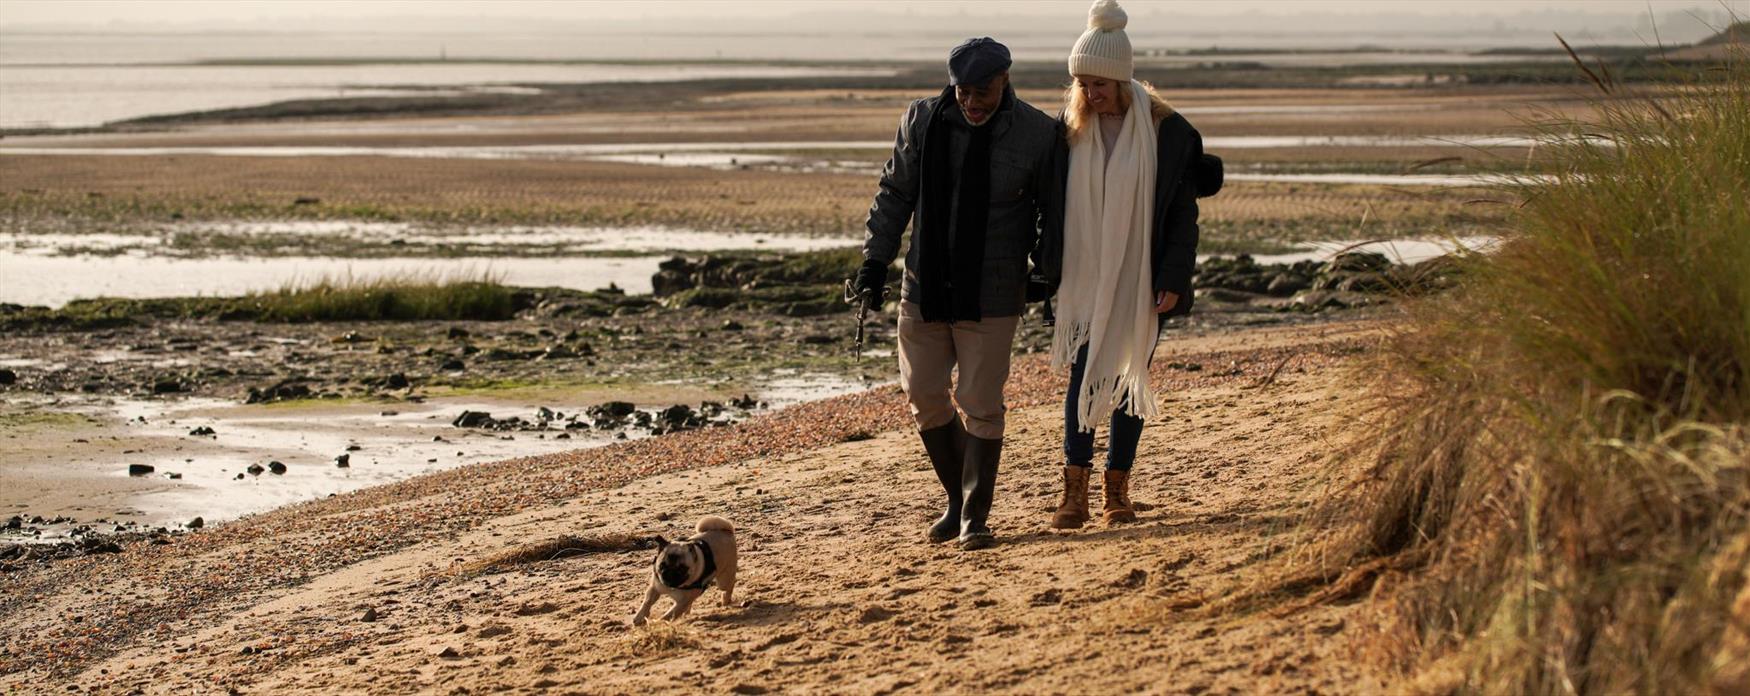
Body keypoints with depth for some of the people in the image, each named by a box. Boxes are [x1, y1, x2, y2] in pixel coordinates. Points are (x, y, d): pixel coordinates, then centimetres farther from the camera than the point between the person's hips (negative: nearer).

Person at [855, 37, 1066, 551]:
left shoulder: (1038, 135, -7)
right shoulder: (921, 121, 0)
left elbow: (1053, 214, 1)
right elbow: (895, 194, 8)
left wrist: (1053, 279, -1)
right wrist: (876, 259, 4)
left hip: (991, 296, -3)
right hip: (924, 290, 3)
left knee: (979, 405, -2)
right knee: (924, 395, 7)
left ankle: (975, 517, 9)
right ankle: (957, 499, 26)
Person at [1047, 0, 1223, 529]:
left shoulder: (1166, 132, -8)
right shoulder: (1072, 131, 0)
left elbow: (1183, 212, -5)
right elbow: (1056, 204, 8)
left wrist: (1172, 280, -11)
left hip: (1142, 278, -1)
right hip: (1086, 280, 1)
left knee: (1131, 379, 5)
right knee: (1083, 376, -7)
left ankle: (1118, 487, 16)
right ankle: (1075, 491, -5)